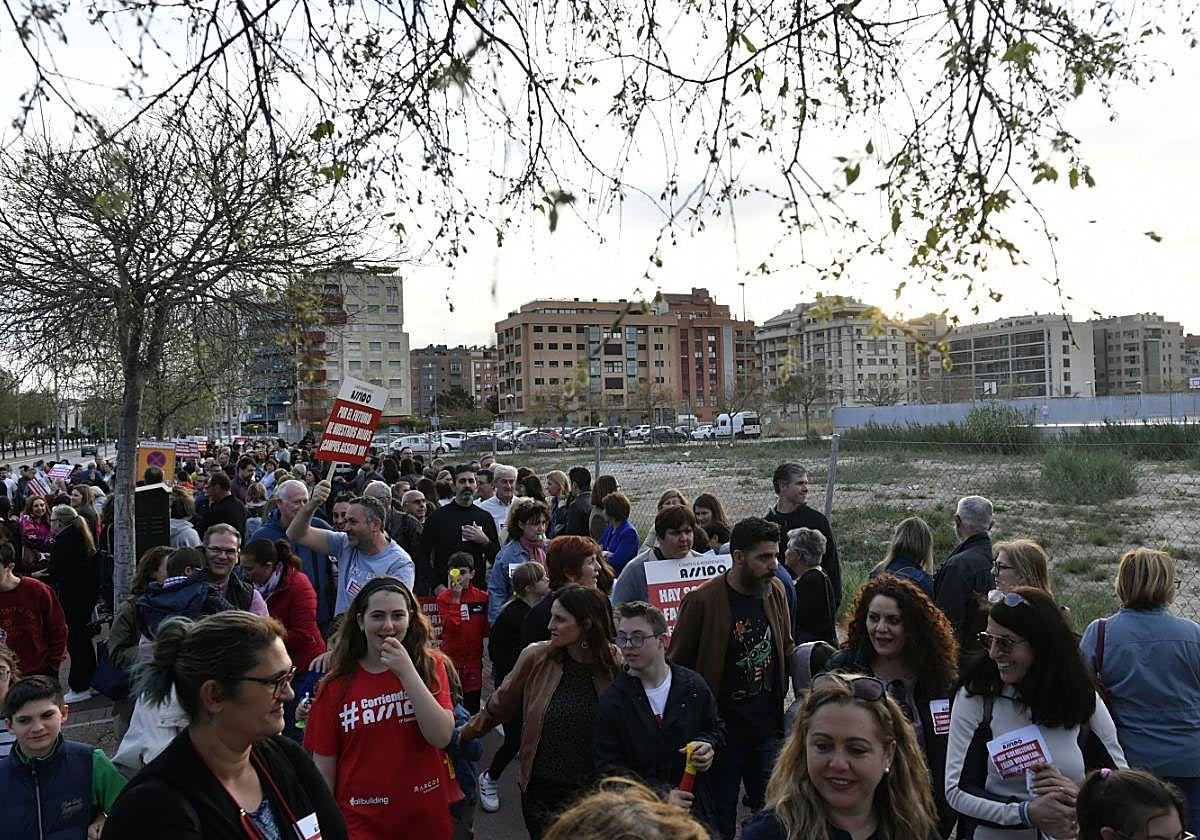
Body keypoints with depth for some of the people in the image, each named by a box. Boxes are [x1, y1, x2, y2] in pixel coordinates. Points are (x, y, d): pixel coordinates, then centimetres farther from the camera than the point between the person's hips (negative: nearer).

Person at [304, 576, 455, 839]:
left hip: (425, 817, 2)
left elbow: (442, 737, -17)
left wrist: (407, 671, -23)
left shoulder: (430, 666, -6)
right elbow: (324, 765, -2)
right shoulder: (336, 685, -7)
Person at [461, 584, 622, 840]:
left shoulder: (616, 665, -13)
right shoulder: (535, 657, -10)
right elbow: (498, 707, 4)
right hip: (540, 789, 1)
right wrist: (461, 735, 10)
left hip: (594, 790, -1)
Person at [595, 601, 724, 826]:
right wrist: (660, 794, -20)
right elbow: (609, 769, -12)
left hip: (694, 806, 2)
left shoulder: (693, 685, -3)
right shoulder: (612, 700, -10)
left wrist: (708, 745, -9)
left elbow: (716, 729, 13)